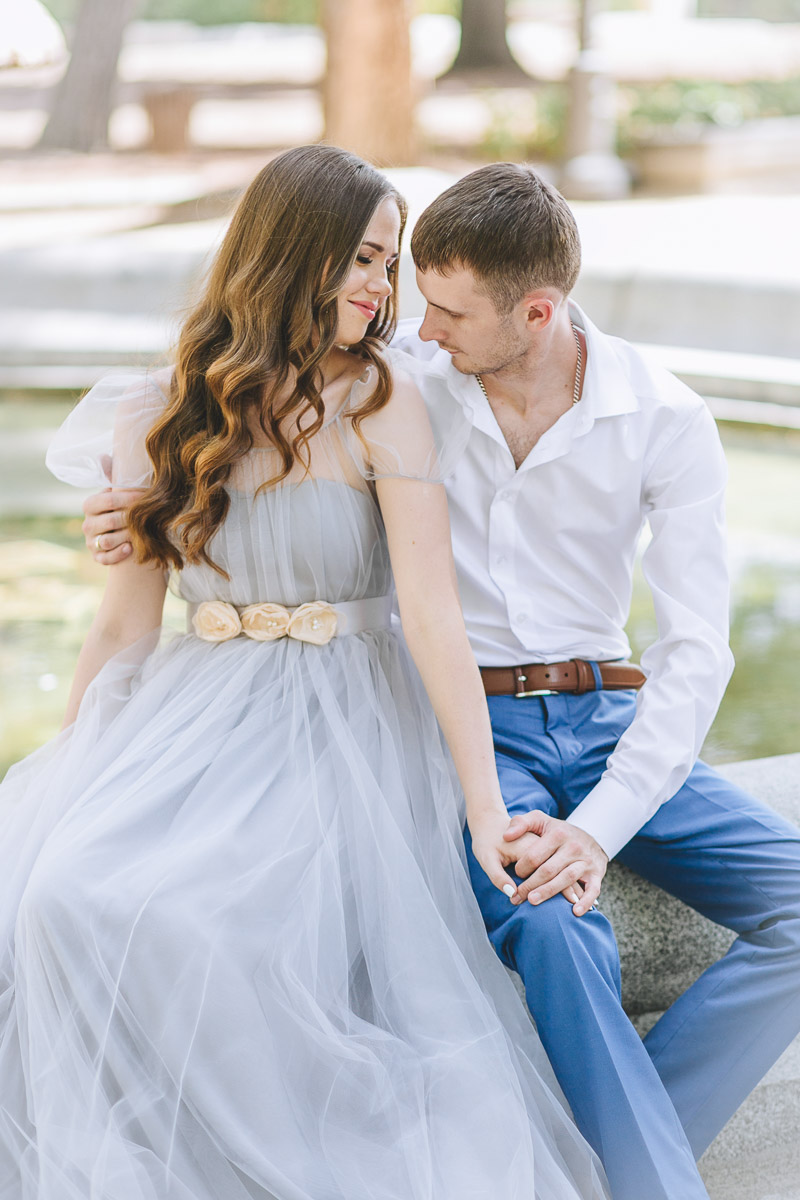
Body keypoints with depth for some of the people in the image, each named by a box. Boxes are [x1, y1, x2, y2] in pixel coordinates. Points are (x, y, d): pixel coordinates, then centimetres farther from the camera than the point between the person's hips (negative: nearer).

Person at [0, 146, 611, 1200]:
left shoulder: (379, 405, -4)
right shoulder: (161, 416, 6)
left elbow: (434, 616, -11)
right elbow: (128, 621, 11)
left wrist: (487, 807, -18)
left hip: (340, 731, -4)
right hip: (199, 717, 4)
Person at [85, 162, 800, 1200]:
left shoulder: (666, 421, -7)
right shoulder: (398, 377, -5)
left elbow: (696, 649, -11)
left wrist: (598, 826, -24)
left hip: (611, 721, 2)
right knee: (551, 928, -35)